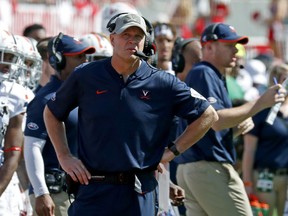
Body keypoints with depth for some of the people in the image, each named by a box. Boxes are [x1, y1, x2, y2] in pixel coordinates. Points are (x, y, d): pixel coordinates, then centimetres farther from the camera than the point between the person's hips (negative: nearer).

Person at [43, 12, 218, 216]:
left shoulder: (162, 83, 0)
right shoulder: (86, 76, 3)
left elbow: (208, 115, 6)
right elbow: (51, 113, 17)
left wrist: (172, 151, 2)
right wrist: (64, 157, 8)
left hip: (139, 193, 0)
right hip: (93, 189, 0)